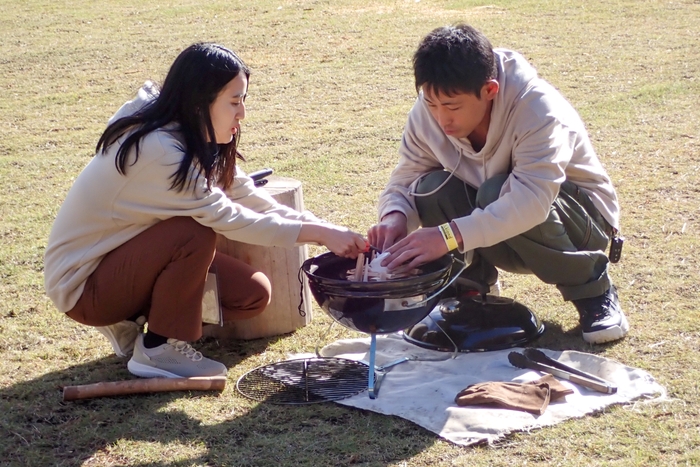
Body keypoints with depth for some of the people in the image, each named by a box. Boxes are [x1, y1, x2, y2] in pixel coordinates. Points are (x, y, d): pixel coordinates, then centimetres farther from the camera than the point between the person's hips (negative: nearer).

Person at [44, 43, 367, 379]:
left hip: (124, 255, 9)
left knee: (253, 295, -4)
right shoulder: (157, 150, -29)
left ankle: (130, 319, 9)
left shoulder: (190, 138, -1)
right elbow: (227, 218, -29)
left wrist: (326, 230, -15)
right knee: (194, 233, -31)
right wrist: (319, 234, -26)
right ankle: (158, 349, -13)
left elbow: (249, 198, -4)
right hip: (82, 287, -9)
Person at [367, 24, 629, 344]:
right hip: (501, 236, 4)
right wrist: (394, 218, -32)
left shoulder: (537, 108, -30)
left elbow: (532, 199, -43)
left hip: (579, 219, -4)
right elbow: (403, 184, -8)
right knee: (432, 189, -24)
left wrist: (450, 235, -52)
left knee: (497, 193, -35)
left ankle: (592, 290, -12)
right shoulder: (427, 113, -14)